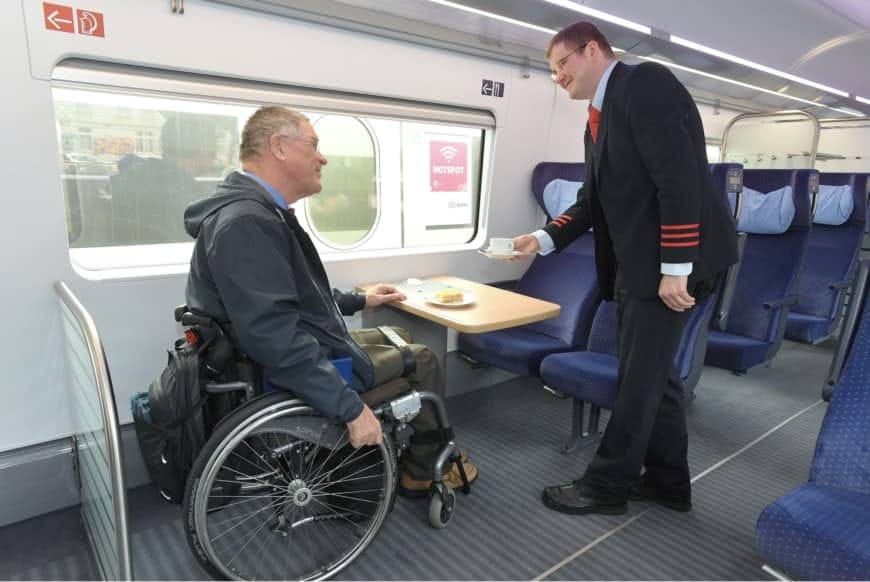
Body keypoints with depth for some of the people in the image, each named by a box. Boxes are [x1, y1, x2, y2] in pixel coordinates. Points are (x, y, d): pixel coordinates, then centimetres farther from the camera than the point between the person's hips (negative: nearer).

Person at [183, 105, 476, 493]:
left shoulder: (258, 210, 8)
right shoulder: (245, 222, -27)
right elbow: (274, 336, -34)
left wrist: (360, 300, 21)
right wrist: (351, 407, -32)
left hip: (305, 349, 11)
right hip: (288, 373, -10)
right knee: (421, 359, 4)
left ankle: (400, 450, 34)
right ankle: (424, 470, 24)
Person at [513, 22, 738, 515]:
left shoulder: (646, 83, -11)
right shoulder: (599, 118, 16)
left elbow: (680, 178, -20)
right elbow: (594, 198, 18)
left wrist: (675, 268, -23)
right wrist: (545, 239, 6)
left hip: (671, 261, -9)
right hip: (637, 262, 9)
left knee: (640, 376, 0)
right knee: (652, 371, 14)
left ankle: (607, 484, 14)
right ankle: (667, 480, 29)